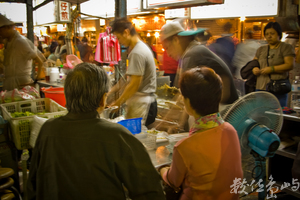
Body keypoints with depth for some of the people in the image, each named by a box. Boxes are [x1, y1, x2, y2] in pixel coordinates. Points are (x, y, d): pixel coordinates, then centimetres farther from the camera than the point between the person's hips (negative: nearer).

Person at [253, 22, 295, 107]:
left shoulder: (286, 47, 3)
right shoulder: (261, 49, 19)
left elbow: (290, 65, -7)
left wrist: (272, 69, -15)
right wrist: (254, 69, -1)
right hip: (261, 88, 5)